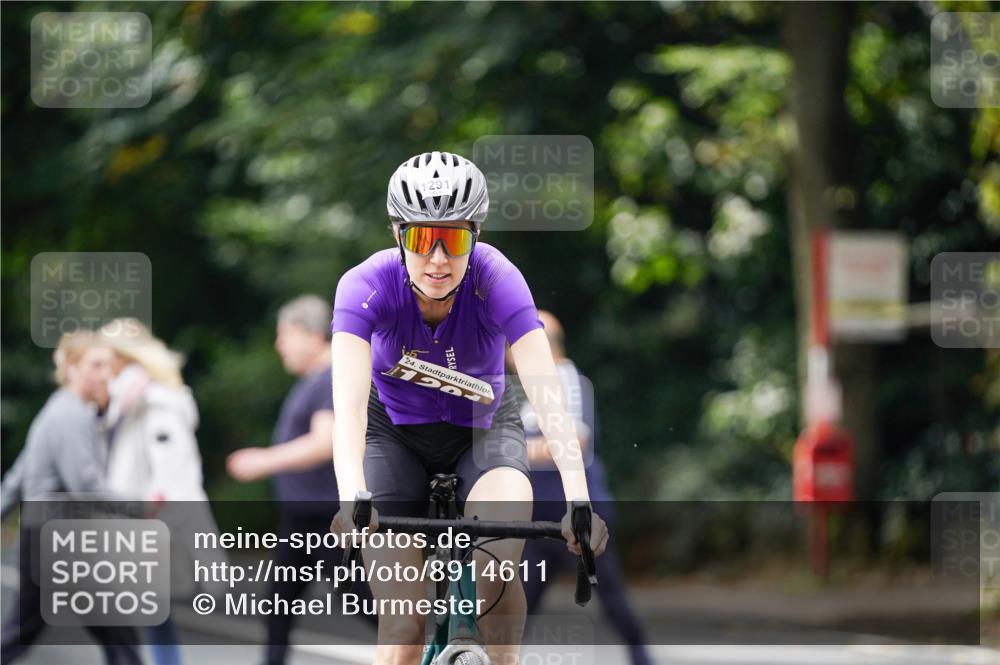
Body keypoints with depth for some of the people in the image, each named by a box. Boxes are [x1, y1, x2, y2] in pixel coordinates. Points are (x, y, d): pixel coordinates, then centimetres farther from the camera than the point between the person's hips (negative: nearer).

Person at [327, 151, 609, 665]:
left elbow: (548, 394, -38)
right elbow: (350, 403, -40)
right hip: (394, 433, 0)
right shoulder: (367, 285, -29)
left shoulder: (495, 280, -29)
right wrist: (352, 501, -57)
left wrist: (578, 499, -51)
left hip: (484, 428, 0)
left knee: (499, 565, -29)